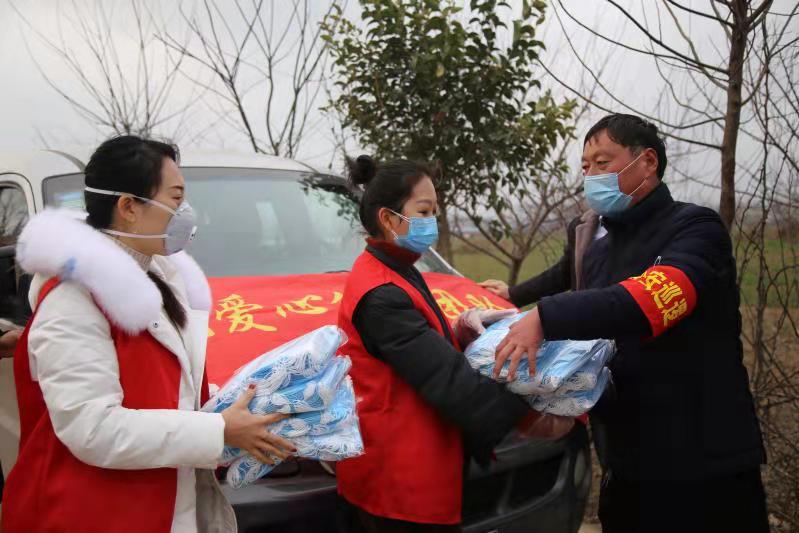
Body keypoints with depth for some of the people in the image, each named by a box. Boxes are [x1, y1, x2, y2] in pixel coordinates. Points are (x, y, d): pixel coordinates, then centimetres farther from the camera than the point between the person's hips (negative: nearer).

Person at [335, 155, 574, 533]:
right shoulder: (381, 295, -22)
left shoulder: (390, 275, 11)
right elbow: (447, 379, -26)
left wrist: (463, 327, -7)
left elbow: (427, 350, 10)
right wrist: (526, 417, -23)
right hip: (402, 479, -10)